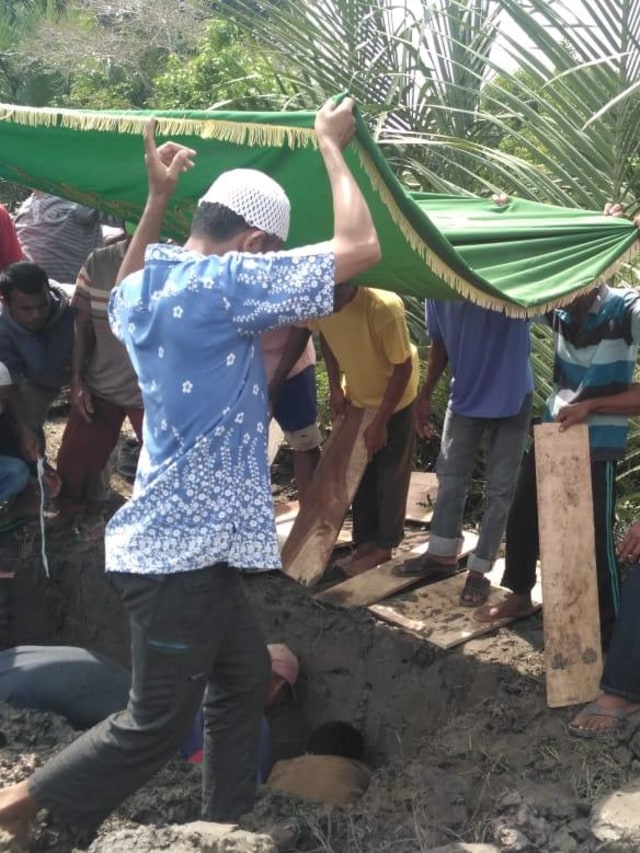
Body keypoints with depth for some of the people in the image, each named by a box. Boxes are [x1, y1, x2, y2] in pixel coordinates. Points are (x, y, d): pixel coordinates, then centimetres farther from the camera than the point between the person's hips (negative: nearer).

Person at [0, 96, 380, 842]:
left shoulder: (145, 291, 6)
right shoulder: (223, 284, -19)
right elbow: (360, 247, -20)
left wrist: (156, 200, 27)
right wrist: (330, 145, -5)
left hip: (179, 537, 10)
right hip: (184, 549, -10)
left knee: (244, 677, 21)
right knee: (156, 722, 4)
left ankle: (226, 825, 32)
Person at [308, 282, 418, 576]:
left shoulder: (385, 308, -38)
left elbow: (403, 368, -25)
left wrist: (380, 422, -21)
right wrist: (335, 388, -3)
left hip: (395, 398, -5)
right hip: (356, 397, 5)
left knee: (391, 475, 7)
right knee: (359, 474, 13)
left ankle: (383, 545, 21)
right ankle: (365, 541, 28)